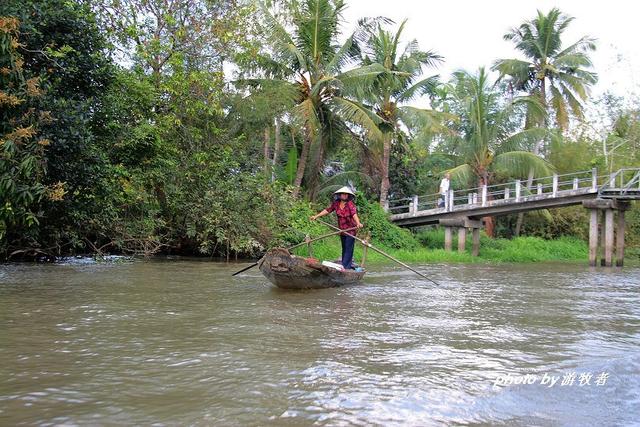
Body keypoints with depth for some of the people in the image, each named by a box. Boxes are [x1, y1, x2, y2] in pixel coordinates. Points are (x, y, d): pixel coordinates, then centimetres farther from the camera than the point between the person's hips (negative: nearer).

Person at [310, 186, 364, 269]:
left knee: (348, 248, -8)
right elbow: (327, 210, 7)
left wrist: (358, 223, -47)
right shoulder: (336, 204, 0)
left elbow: (354, 214, -30)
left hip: (350, 229, -6)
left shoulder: (350, 204, -16)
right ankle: (348, 265, 22)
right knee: (344, 248, 13)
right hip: (342, 230, 6)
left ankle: (345, 266, -7)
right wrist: (316, 216, 6)